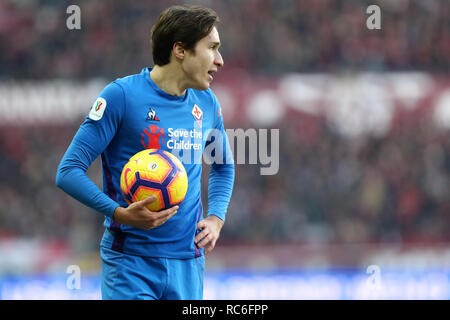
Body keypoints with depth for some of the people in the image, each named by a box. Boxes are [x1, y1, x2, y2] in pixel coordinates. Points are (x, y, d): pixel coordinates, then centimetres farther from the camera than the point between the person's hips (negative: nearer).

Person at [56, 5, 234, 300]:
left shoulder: (207, 104, 10)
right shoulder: (121, 95, -9)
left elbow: (223, 167, 28)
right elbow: (68, 171, -10)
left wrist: (216, 218, 9)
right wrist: (121, 213, -23)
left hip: (188, 262, 5)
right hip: (130, 264, -5)